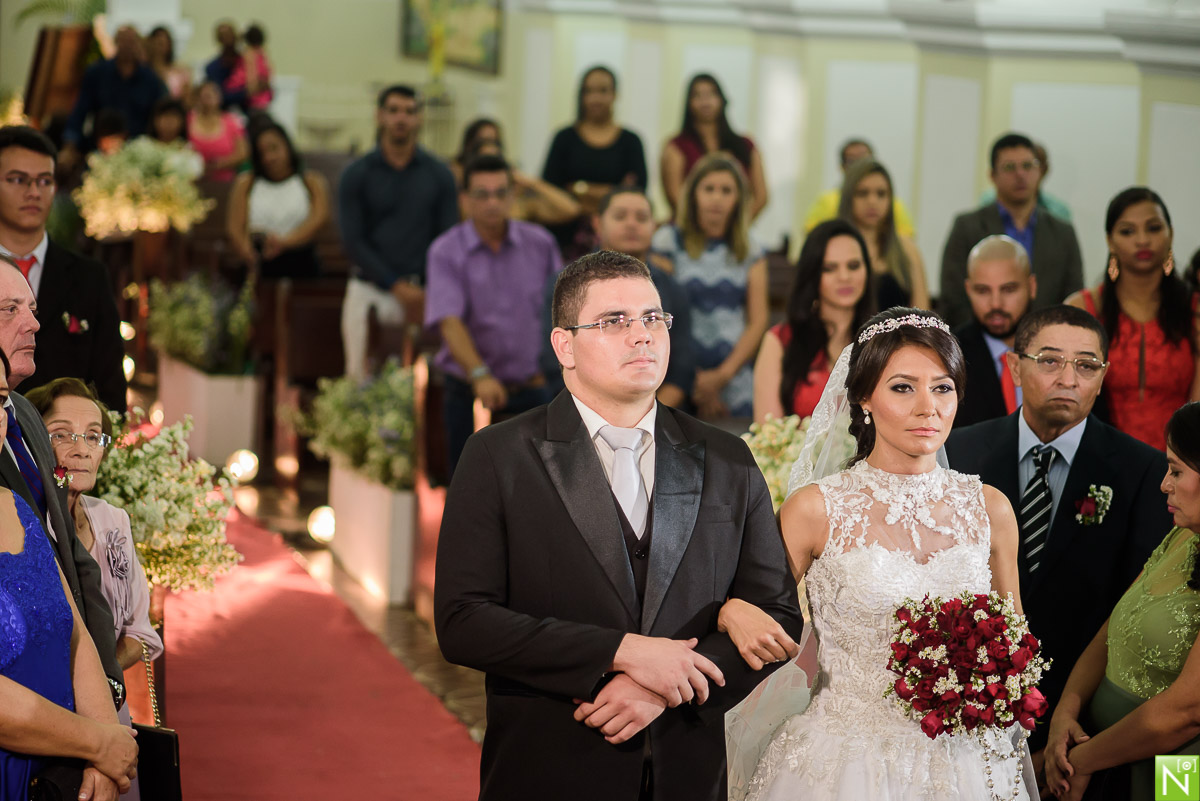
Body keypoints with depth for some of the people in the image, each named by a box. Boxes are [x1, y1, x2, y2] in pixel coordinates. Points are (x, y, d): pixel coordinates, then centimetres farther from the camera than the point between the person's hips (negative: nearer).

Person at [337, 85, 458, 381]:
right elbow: (353, 242, 0)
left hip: (422, 292, 0)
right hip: (369, 292, 0)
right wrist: (397, 286, -9)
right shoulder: (356, 175, 6)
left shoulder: (438, 175, 9)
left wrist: (429, 295, -9)